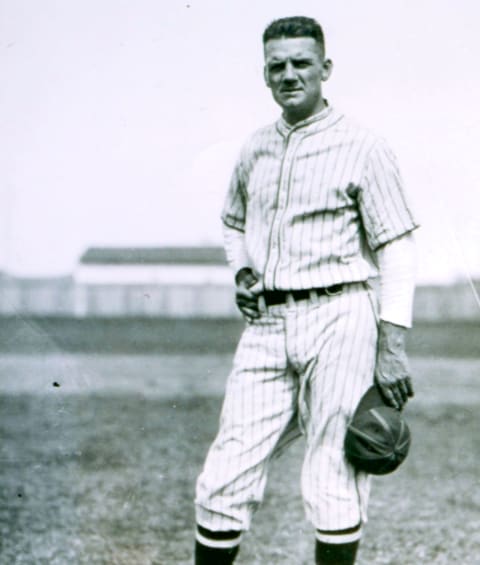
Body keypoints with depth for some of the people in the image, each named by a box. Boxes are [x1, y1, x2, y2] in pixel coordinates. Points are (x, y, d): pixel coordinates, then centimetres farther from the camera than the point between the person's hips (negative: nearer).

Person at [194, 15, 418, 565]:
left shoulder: (362, 148, -2)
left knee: (334, 487, -3)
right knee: (224, 481, -1)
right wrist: (242, 271, 10)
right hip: (266, 324, 5)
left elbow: (397, 250, -5)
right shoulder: (254, 150, 14)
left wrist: (392, 346, -14)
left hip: (338, 319, -4)